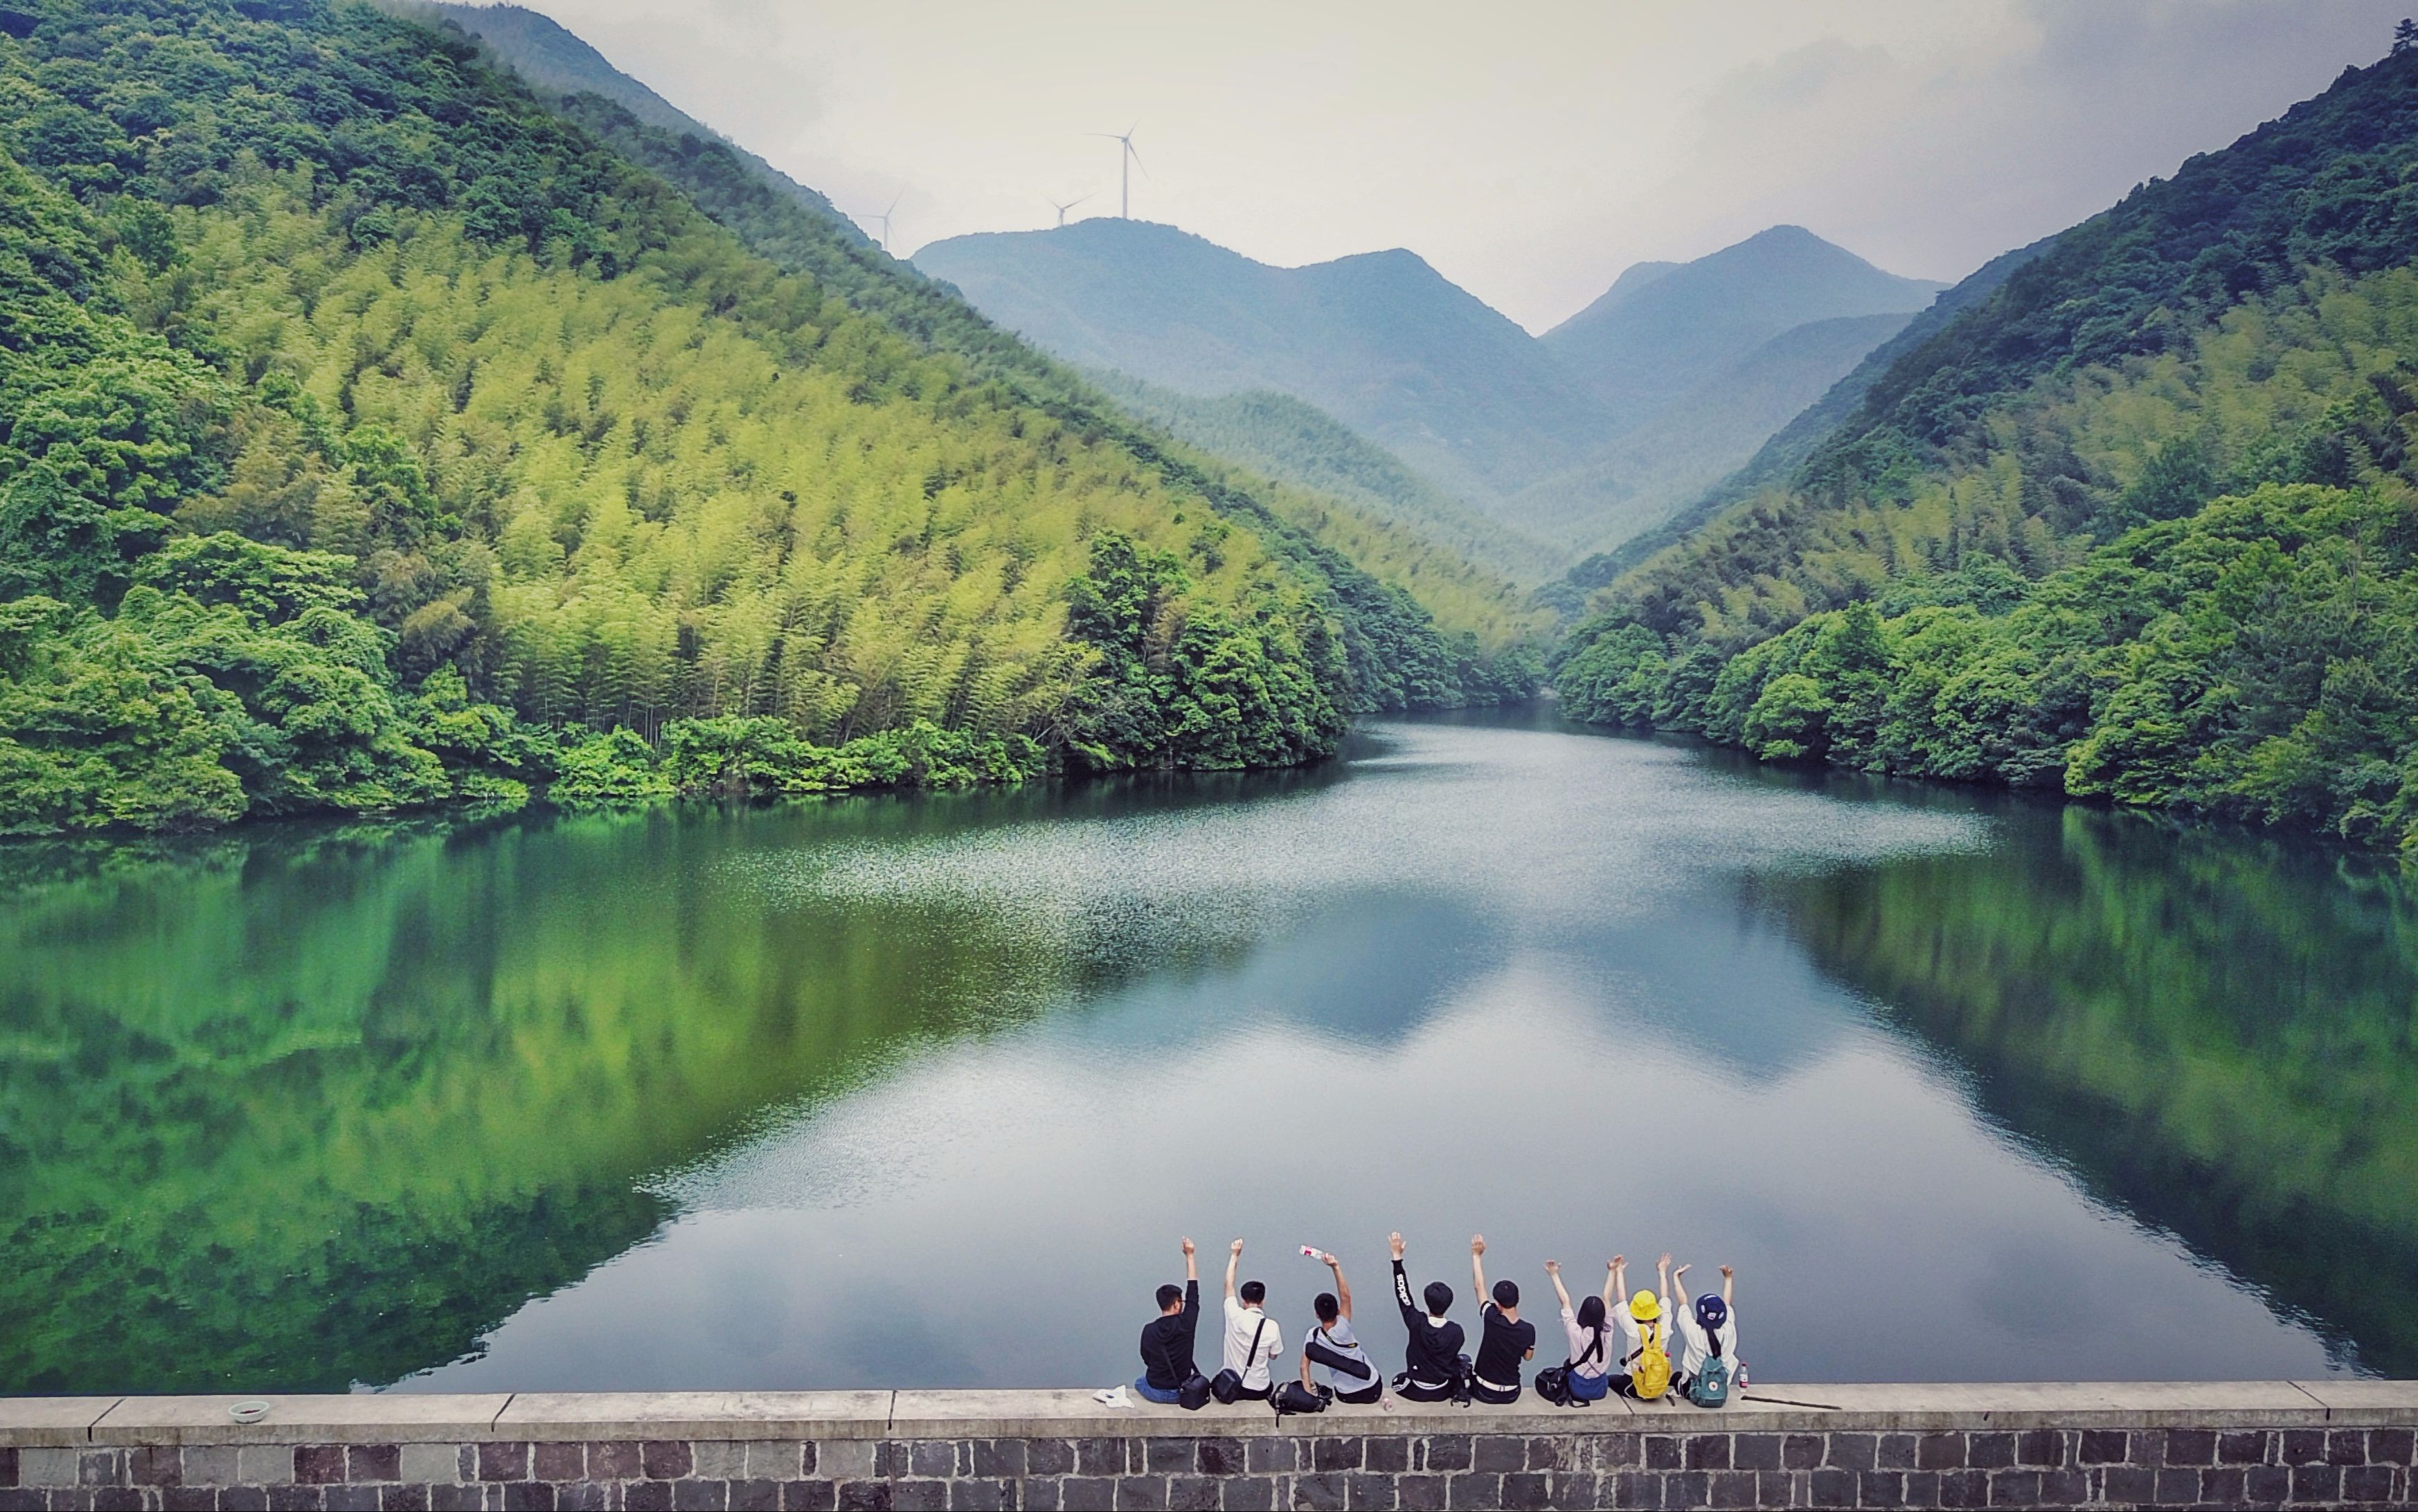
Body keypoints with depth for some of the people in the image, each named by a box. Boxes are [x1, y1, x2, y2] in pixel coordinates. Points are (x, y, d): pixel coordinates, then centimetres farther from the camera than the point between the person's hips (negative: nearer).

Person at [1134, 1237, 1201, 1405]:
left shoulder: (1149, 1330, -10)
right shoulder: (1185, 1324, -16)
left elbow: (1147, 1359, 5)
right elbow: (1193, 1293, -6)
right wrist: (1189, 1255, -2)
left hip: (1154, 1392, 1)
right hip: (1180, 1393, -1)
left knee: (1139, 1382, 36)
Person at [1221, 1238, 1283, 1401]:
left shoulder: (1235, 1317, -15)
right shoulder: (1272, 1326, -15)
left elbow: (1229, 1285, 0)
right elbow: (1273, 1355, 3)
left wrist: (1234, 1255, 8)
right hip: (1258, 1391, 1)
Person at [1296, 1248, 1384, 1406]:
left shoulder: (1313, 1336, -12)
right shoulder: (1342, 1331, -24)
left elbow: (1304, 1366, -14)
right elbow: (1346, 1296, -32)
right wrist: (1336, 1268, -39)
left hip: (1345, 1396, 3)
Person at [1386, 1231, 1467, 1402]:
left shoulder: (1417, 1324, -23)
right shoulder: (1456, 1331, -20)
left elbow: (1403, 1293, -15)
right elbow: (1452, 1356, -1)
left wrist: (1397, 1256, -13)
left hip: (1417, 1392, 0)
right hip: (1443, 1392, 0)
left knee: (1397, 1381, 33)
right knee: (1464, 1361, 25)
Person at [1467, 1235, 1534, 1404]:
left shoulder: (1492, 1320, -22)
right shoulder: (1528, 1330, -15)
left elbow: (1480, 1287, -12)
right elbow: (1528, 1357, 3)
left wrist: (1477, 1255, -6)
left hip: (1485, 1392, -3)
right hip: (1511, 1395, 3)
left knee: (1466, 1366, 27)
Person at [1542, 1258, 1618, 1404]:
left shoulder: (1576, 1333, -20)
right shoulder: (1607, 1331, -14)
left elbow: (1565, 1302, -12)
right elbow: (1607, 1298, -6)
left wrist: (1555, 1275, -5)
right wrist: (1612, 1271, 0)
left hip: (1579, 1390, -2)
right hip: (1600, 1390, 2)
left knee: (1567, 1365, 26)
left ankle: (1569, 1394, 12)